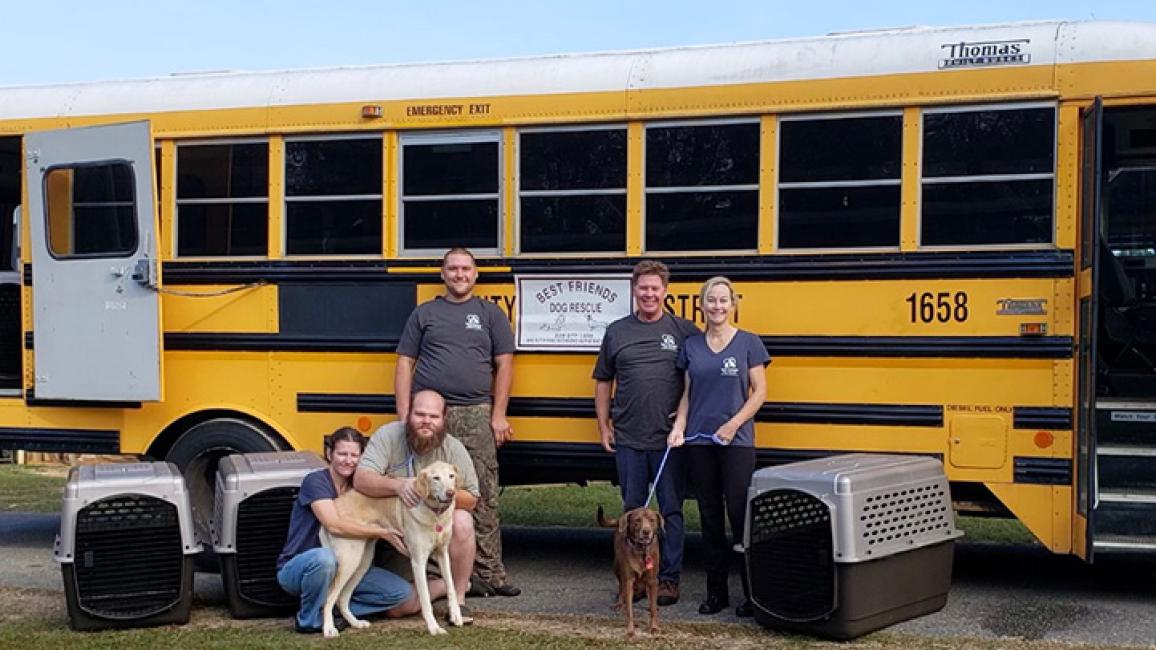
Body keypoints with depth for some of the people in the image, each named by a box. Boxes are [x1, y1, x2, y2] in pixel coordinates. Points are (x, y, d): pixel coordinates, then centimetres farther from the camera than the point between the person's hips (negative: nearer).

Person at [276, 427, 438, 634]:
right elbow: (334, 525, -28)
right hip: (296, 568, -6)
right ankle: (309, 621, -17)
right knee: (324, 557, -42)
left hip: (342, 568, 6)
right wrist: (382, 532, -27)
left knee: (402, 593, -8)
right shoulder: (315, 481, -15)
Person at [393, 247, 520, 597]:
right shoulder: (424, 314, 13)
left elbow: (504, 365, 9)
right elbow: (405, 364, 10)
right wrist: (404, 415, 1)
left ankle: (488, 572, 3)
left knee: (483, 496, -2)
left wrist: (498, 415, 0)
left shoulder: (490, 314, 12)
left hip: (475, 416, 0)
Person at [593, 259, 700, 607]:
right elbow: (603, 381, 14)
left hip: (670, 439, -2)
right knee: (633, 510, 9)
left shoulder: (684, 330, 1)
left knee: (671, 509, 3)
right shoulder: (617, 331, 8)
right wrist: (603, 425, 8)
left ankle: (669, 578, 11)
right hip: (628, 439, 2)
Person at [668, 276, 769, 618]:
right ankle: (716, 592, 16)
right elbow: (687, 394, 12)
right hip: (699, 442, 4)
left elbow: (759, 392, -1)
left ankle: (753, 593, 3)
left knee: (740, 515, -6)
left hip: (736, 442, -4)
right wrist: (679, 426, -4)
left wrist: (733, 424, -11)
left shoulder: (748, 343, 0)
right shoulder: (691, 346, 9)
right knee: (710, 517, 8)